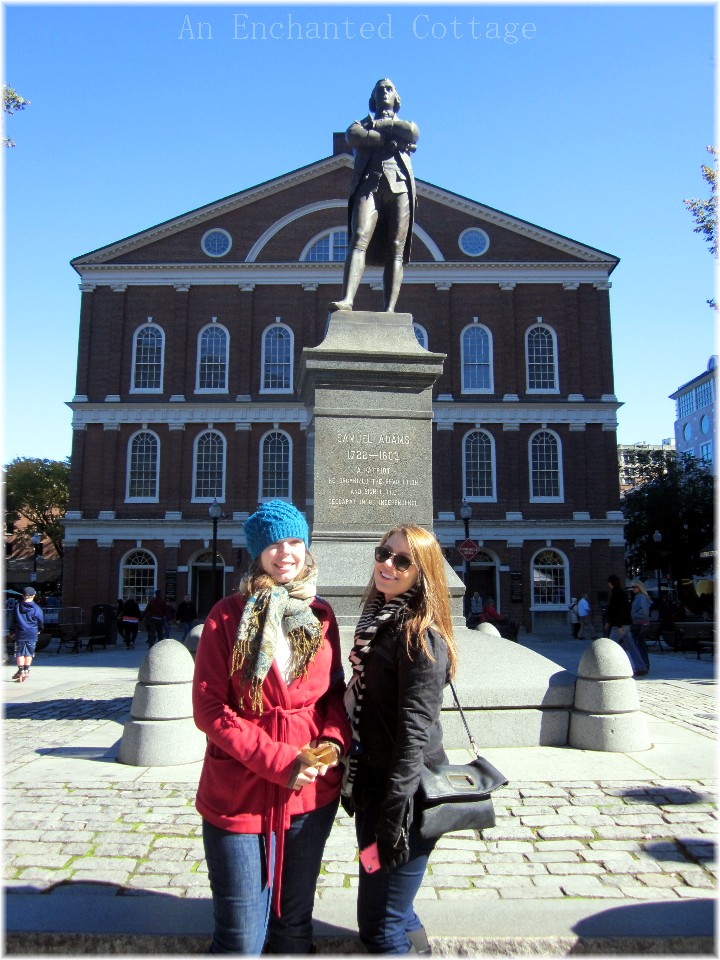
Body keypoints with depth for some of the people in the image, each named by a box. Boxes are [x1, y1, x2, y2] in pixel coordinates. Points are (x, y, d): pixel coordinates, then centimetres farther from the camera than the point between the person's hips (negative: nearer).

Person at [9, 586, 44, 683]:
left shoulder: (17, 606, -1)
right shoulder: (36, 608, -7)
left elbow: (13, 620, 6)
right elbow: (41, 621, 2)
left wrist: (13, 631, 18)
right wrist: (39, 629, 22)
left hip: (19, 634, 1)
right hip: (32, 634, -1)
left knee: (19, 653, 9)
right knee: (29, 653, 10)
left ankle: (21, 671, 3)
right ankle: (26, 671, 9)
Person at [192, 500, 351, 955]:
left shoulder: (321, 614, 4)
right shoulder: (229, 615, -8)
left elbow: (335, 690, 11)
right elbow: (209, 708, -11)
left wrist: (334, 741, -9)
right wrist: (280, 762, -17)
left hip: (313, 794, 4)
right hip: (239, 795, -3)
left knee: (295, 925, 20)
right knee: (241, 938, 7)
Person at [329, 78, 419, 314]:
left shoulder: (408, 123, 31)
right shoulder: (361, 123, 29)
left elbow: (411, 132, 4)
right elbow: (353, 136, 3)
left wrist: (376, 126, 12)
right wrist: (391, 140, 2)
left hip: (400, 186, 1)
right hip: (368, 184, -1)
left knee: (395, 249, -14)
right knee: (359, 239, -24)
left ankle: (389, 310, -24)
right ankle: (347, 299, -39)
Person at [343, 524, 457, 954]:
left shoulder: (421, 635, -18)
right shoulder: (377, 619, 8)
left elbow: (416, 729, -22)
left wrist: (395, 812, -22)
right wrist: (355, 780, 19)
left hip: (406, 790, -8)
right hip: (372, 782, 8)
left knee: (380, 926, 4)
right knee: (394, 912, 22)